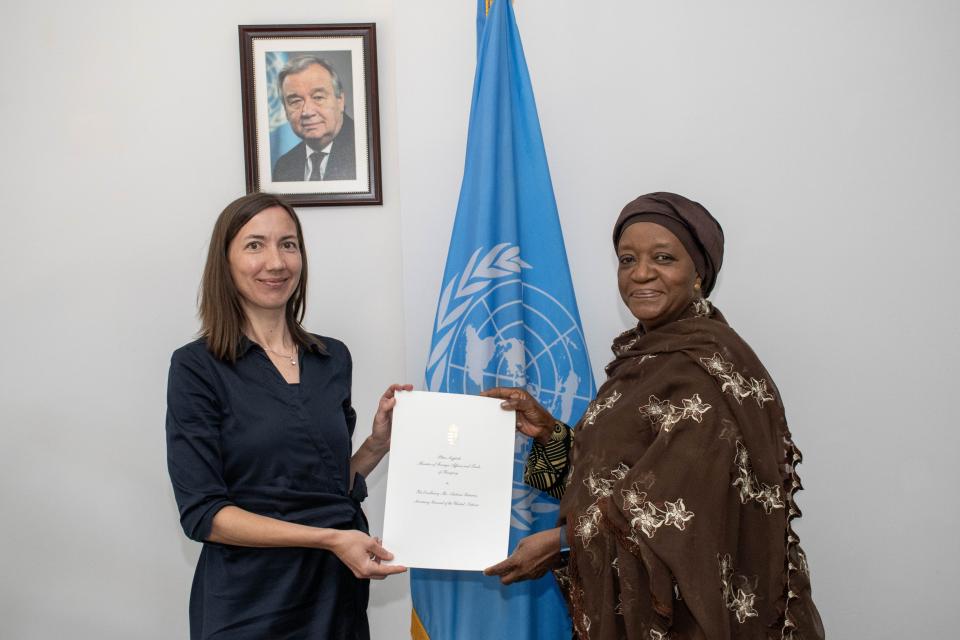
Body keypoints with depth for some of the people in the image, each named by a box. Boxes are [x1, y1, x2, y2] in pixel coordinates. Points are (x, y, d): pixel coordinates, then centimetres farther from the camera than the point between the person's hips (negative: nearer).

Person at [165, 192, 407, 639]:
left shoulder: (334, 359, 5)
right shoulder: (196, 367, -10)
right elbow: (202, 513, -14)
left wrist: (379, 442, -4)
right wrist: (330, 538, -20)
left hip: (337, 591, 5)